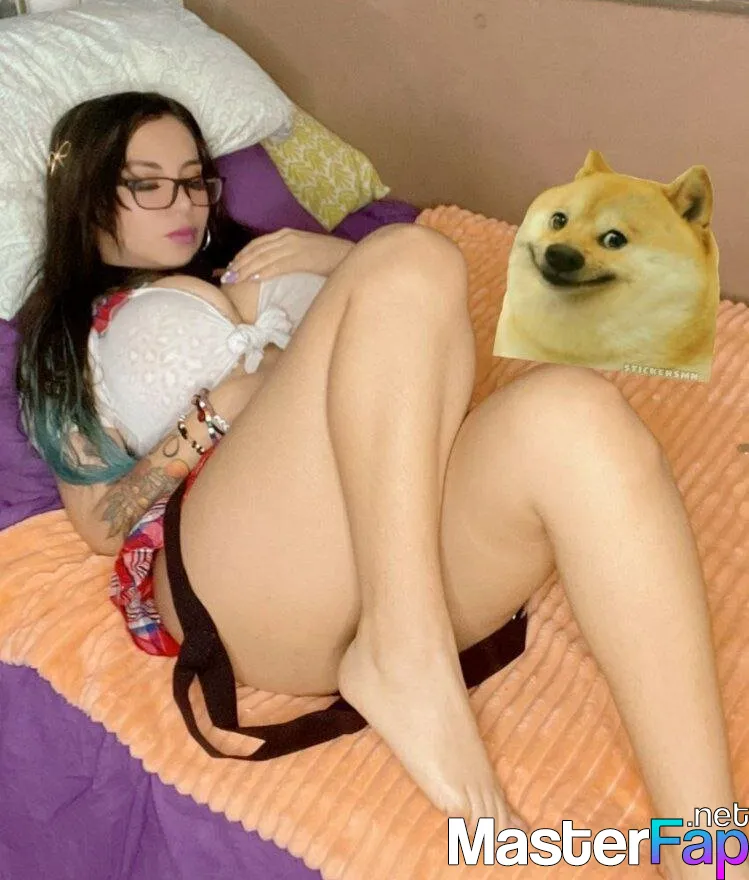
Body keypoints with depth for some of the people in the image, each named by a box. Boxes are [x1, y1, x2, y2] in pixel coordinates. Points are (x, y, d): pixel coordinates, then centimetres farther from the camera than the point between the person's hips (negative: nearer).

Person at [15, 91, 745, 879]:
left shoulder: (252, 264, 34)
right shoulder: (67, 339, 23)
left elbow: (415, 326, 27)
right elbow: (102, 526, 10)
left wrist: (343, 263, 10)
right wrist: (216, 414, -4)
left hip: (404, 541, 5)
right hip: (239, 576, -4)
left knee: (571, 412, -29)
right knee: (409, 256, -20)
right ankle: (408, 659, -30)